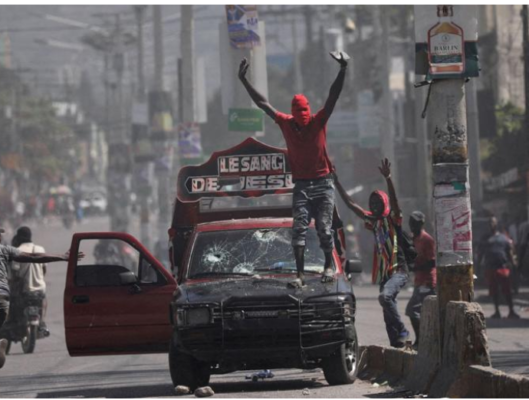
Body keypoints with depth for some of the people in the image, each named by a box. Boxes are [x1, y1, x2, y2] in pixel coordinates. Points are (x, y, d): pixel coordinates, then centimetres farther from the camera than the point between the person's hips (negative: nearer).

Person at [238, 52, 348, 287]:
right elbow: (262, 103, 6)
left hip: (323, 184, -1)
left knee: (324, 229, -1)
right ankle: (300, 274, -12)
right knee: (299, 229, -8)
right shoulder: (286, 124, 3)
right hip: (301, 186, 1)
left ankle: (329, 266, 17)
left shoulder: (319, 122, -2)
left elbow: (333, 97, -11)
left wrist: (342, 70, -22)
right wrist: (244, 81, 6)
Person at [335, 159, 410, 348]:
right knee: (388, 315, 6)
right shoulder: (373, 221, 13)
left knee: (385, 296, -30)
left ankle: (402, 332, -22)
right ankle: (396, 343, 11)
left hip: (399, 270, -8)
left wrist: (388, 178, -34)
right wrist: (336, 182, 15)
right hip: (384, 272, 8)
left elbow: (394, 201, -21)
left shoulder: (393, 219, -3)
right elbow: (350, 203, 17)